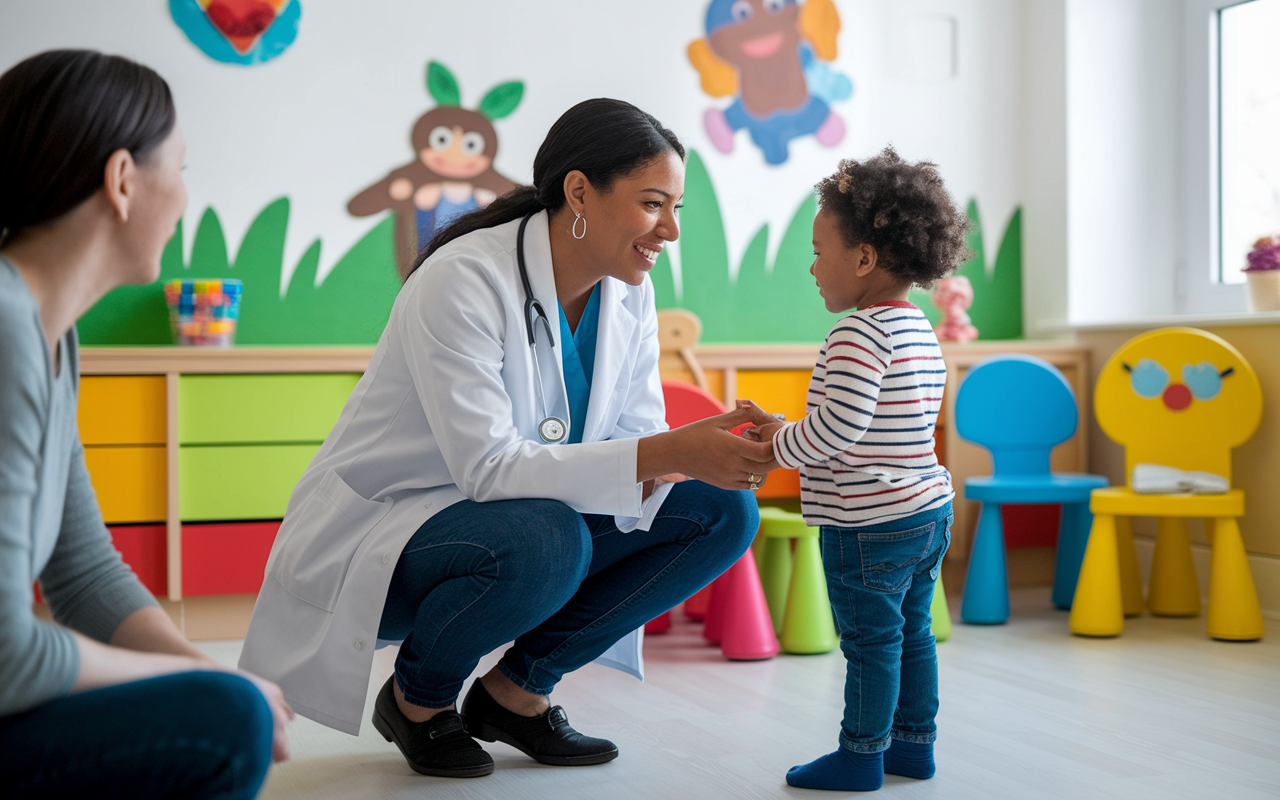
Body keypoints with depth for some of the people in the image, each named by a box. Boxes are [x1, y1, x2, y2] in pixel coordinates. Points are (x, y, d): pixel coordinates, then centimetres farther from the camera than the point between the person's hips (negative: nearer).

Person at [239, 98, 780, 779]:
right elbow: (488, 466, -32)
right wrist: (665, 453, -38)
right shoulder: (464, 280, -24)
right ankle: (416, 696, -5)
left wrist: (701, 448, -26)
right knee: (544, 538, -38)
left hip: (525, 524, 7)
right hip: (378, 533, -7)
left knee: (725, 512, -8)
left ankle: (517, 689, 3)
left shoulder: (628, 294, -2)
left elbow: (635, 439, -2)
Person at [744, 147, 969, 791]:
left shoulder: (859, 333, -20)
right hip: (927, 516, 9)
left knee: (871, 640, 2)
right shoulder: (920, 332, 11)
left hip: (870, 526, -9)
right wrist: (789, 431, 16)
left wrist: (777, 445, -10)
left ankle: (862, 754, 14)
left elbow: (838, 427, -26)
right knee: (911, 632, 17)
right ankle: (914, 743, 28)